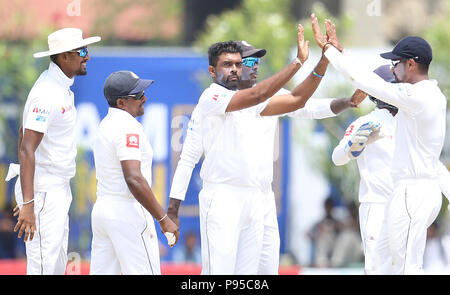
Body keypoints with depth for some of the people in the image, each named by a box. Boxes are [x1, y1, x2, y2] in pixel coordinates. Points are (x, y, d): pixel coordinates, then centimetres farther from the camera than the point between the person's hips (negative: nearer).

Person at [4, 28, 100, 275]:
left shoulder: (61, 86, 11)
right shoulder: (47, 94, -20)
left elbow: (23, 133, 21)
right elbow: (27, 149, -26)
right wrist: (28, 203, -33)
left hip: (57, 189, 10)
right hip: (44, 192, -10)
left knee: (58, 264, 13)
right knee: (44, 266, -9)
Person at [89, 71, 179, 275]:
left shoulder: (106, 124, 17)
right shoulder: (128, 127, -15)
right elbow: (134, 180, -24)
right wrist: (163, 219, -21)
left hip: (101, 210, 10)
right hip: (127, 212, -10)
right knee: (143, 273, -8)